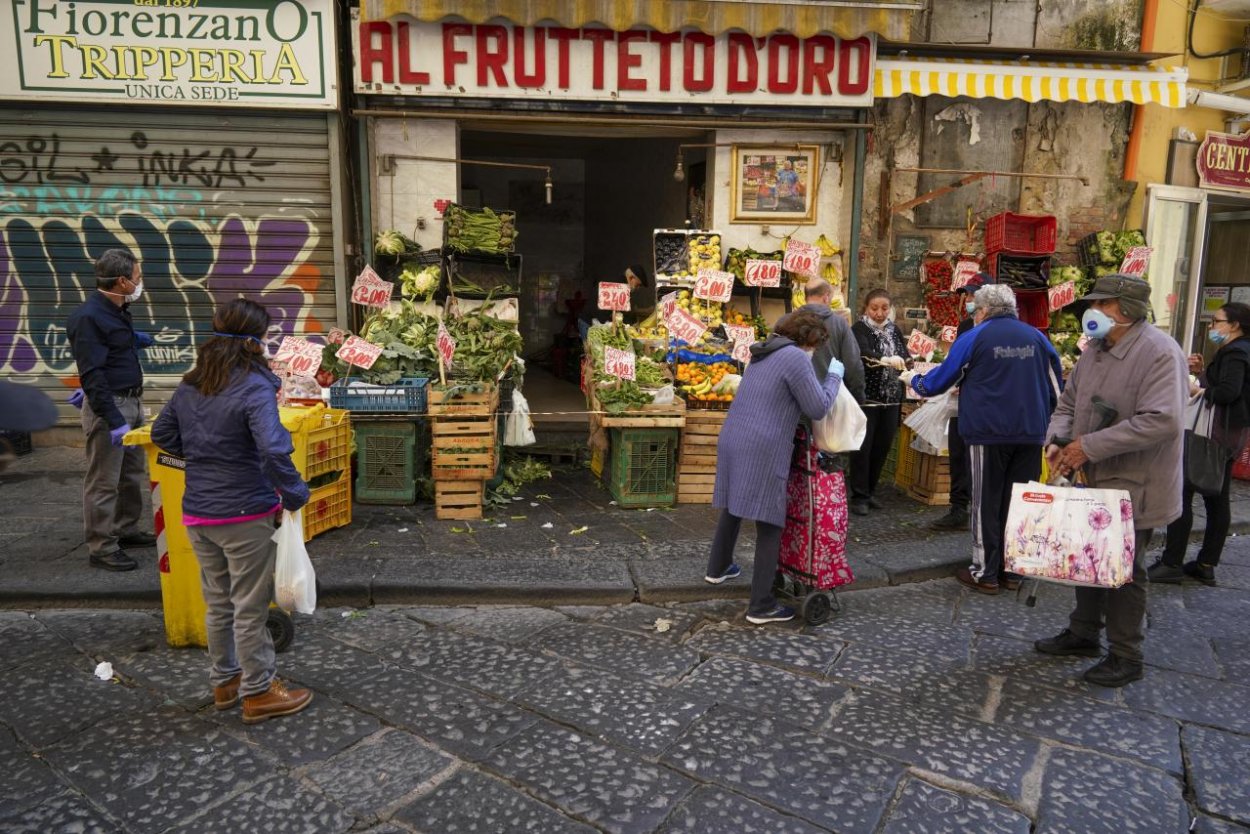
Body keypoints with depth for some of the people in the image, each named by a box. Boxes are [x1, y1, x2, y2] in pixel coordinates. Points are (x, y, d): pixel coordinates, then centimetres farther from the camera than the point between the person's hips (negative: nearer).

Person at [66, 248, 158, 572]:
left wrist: (133, 340, 25)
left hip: (132, 401, 10)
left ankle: (126, 530, 33)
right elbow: (92, 375, -24)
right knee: (104, 481, -2)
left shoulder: (117, 311, 10)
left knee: (133, 474, 19)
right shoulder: (88, 317, -19)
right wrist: (114, 421, -26)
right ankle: (101, 548, 7)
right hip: (108, 405, -10)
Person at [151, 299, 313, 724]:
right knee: (250, 608, 7)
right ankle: (258, 692, 20)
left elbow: (162, 434, 16)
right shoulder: (255, 388, -20)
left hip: (196, 514, 7)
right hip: (244, 516, -7)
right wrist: (295, 493, -18)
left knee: (218, 603, 21)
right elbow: (274, 450, -31)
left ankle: (225, 681, 37)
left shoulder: (190, 385, 4)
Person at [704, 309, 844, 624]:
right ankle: (761, 605, 3)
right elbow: (817, 409, -7)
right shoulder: (796, 357, -10)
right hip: (763, 450, -9)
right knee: (770, 524, -1)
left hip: (733, 441, 9)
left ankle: (718, 568, 42)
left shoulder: (764, 354, 17)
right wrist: (834, 376, 8)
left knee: (734, 506, 25)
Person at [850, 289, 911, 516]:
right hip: (866, 397, -6)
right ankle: (859, 496, 4)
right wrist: (886, 359, -39)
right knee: (863, 447, -4)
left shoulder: (894, 330, 12)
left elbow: (906, 357, 6)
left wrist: (904, 362, -16)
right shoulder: (859, 329, -6)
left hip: (890, 399, 6)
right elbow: (863, 353, -25)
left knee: (882, 446, 9)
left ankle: (869, 491, 23)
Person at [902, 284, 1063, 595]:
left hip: (989, 432, -4)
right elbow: (1056, 389, 12)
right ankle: (1013, 571, 18)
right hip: (1031, 434, 4)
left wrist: (913, 379, 22)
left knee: (986, 503, 5)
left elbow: (940, 380, 3)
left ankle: (985, 573, 9)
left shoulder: (974, 338, -4)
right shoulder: (1037, 337, 7)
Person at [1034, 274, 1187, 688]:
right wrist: (1057, 440, -6)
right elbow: (1068, 404, 14)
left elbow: (1162, 420, -29)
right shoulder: (1095, 350, 6)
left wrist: (1090, 446, -27)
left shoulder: (1160, 353, -19)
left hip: (1133, 486, -7)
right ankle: (1084, 632, 36)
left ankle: (1126, 656, 22)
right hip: (1092, 480, 8)